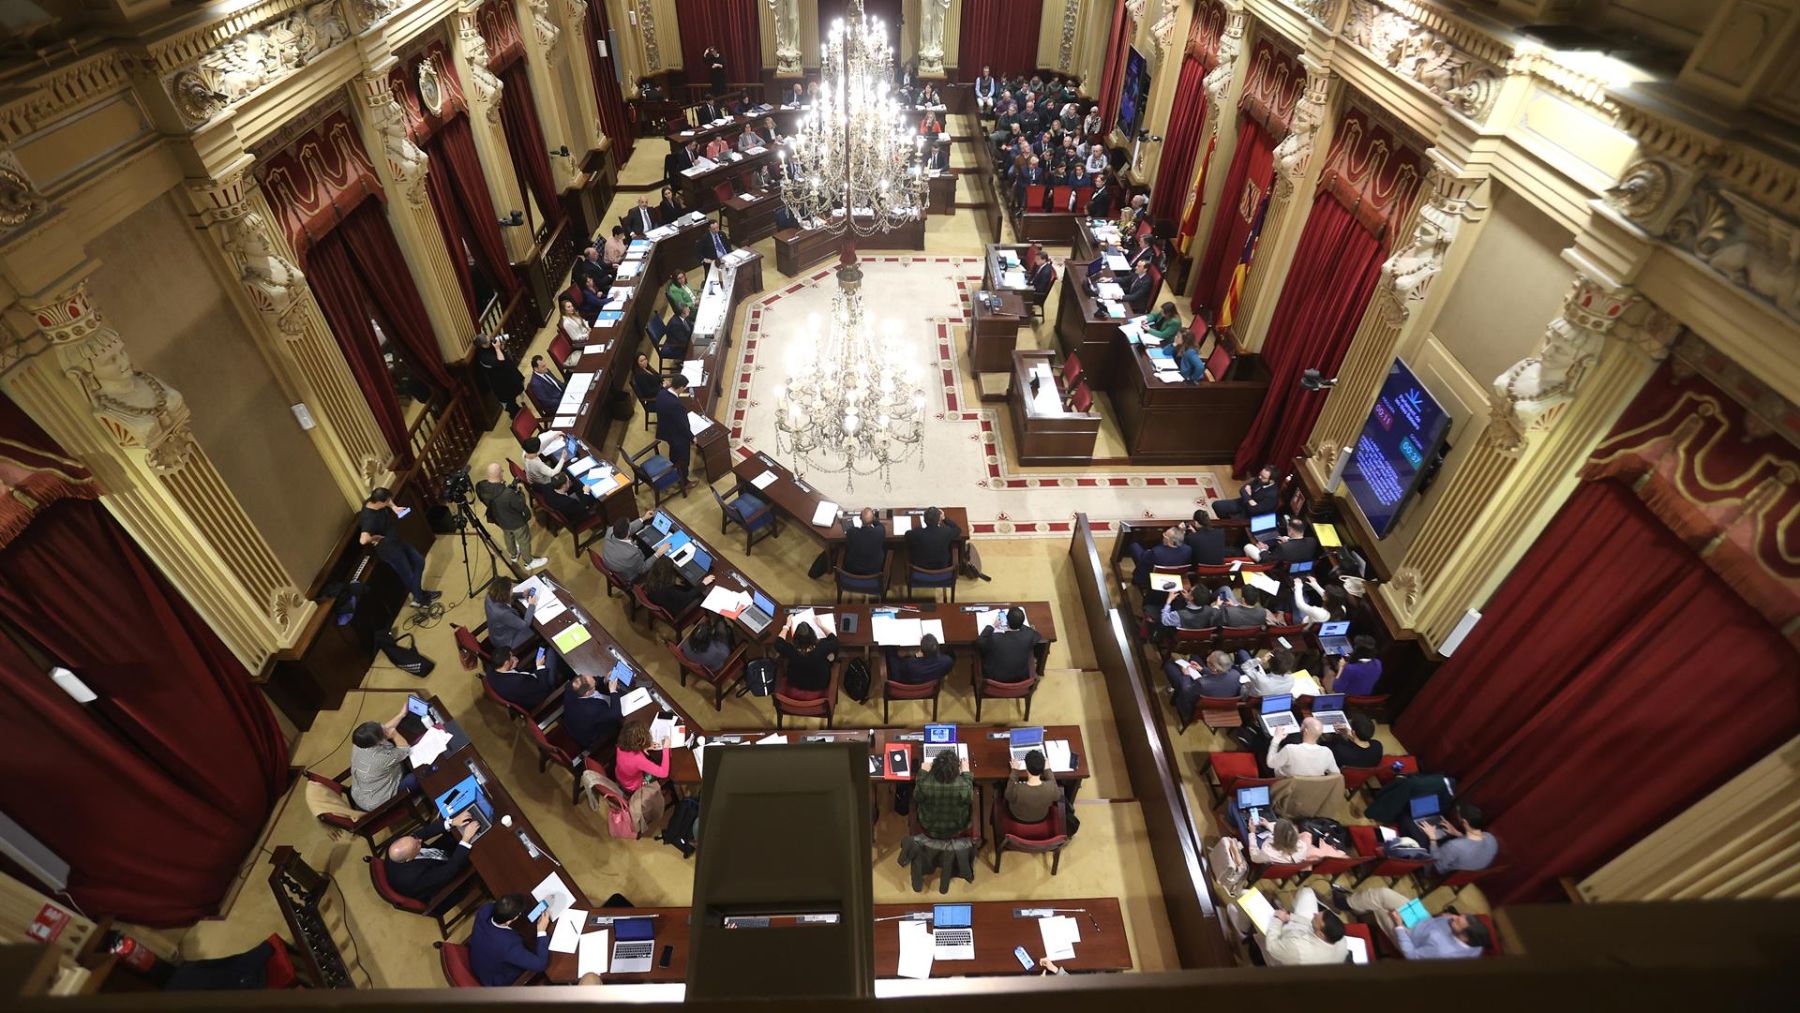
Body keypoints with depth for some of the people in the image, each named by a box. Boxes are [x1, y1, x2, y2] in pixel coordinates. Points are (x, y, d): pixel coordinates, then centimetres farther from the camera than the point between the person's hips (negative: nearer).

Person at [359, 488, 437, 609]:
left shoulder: (374, 502, -9)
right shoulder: (369, 518, -34)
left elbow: (388, 500, 17)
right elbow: (363, 540, -47)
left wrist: (394, 508, 0)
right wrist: (376, 537, -27)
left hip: (395, 540, 9)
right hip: (386, 547, -9)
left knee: (419, 561, 14)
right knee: (408, 574, 1)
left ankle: (419, 592, 30)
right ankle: (419, 599, 25)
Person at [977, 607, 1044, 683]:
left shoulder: (994, 638, -31)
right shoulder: (1029, 635, -26)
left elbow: (978, 643, -8)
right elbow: (1039, 637, 1)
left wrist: (992, 626, 1)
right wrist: (1019, 625, 4)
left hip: (995, 678, -2)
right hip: (1021, 678, 2)